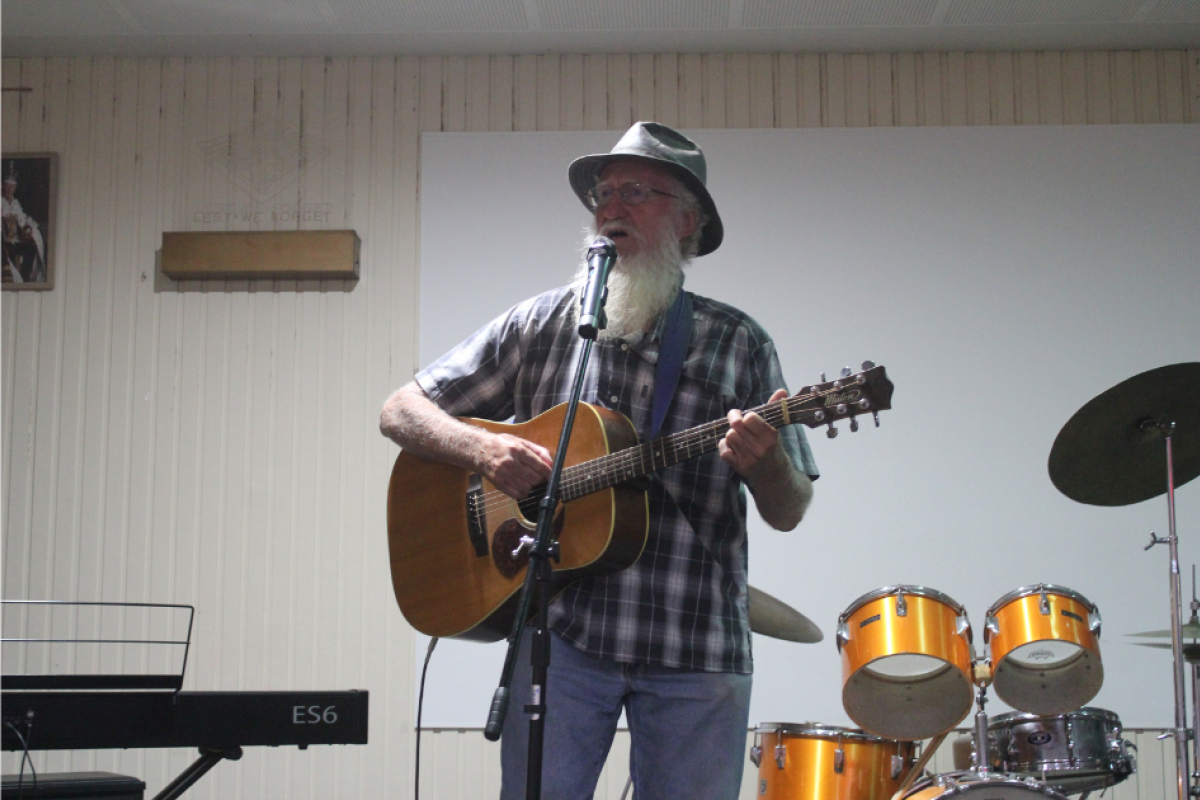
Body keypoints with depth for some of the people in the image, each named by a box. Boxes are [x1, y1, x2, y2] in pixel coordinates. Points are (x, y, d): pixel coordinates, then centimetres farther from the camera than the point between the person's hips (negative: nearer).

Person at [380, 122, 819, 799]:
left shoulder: (739, 342, 6)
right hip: (563, 633, 0)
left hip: (697, 648, 0)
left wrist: (764, 462, -18)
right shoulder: (542, 323, 8)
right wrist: (482, 449, -11)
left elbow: (788, 513, 5)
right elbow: (400, 411, 8)